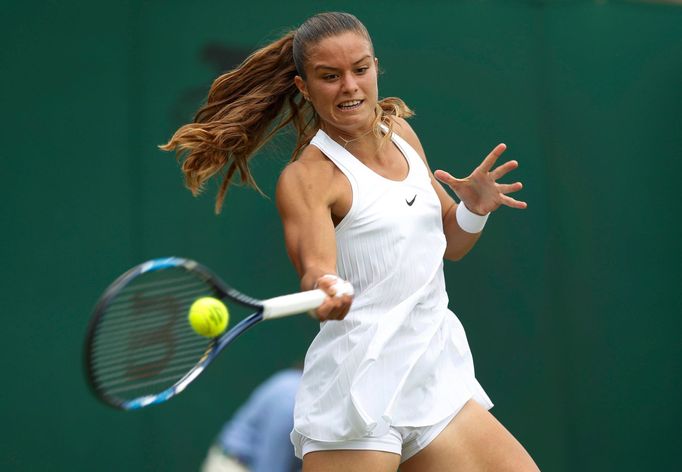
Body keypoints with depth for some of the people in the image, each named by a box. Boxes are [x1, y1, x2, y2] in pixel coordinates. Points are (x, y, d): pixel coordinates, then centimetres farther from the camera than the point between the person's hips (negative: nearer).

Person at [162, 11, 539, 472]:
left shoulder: (401, 131, 11)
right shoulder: (306, 178, -9)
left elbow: (448, 244, 22)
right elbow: (315, 263, -27)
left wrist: (475, 209, 0)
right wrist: (325, 292, -50)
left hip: (438, 377, 7)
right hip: (359, 388, -7)